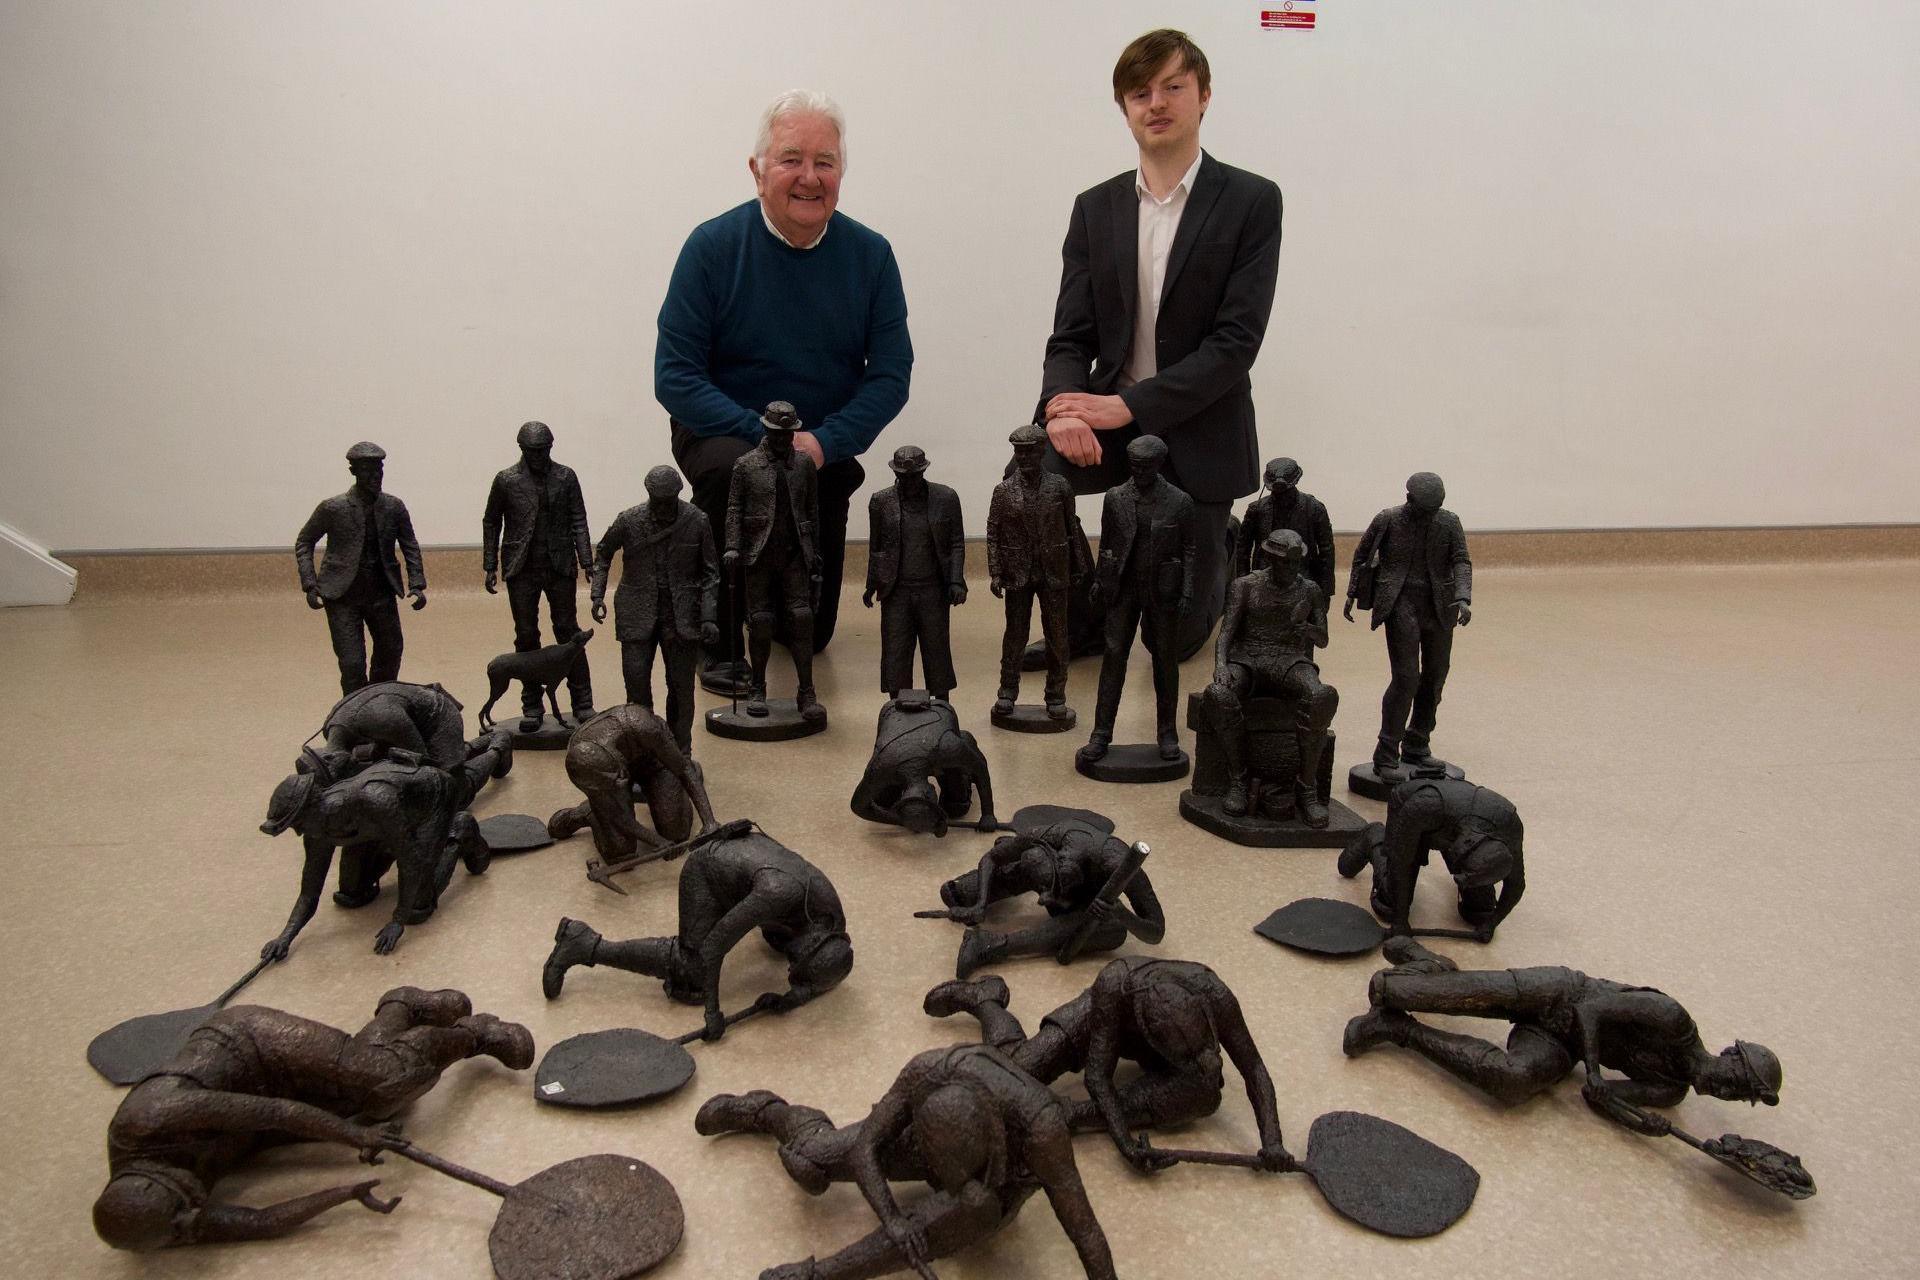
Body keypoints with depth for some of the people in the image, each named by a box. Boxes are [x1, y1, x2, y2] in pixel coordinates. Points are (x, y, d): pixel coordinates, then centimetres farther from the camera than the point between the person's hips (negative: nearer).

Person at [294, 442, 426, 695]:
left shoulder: (394, 507, -1)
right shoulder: (333, 508, -8)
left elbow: (410, 548, 7)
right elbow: (304, 542, 3)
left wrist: (417, 585, -6)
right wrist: (310, 585, -8)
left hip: (382, 595, 4)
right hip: (342, 597, -3)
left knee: (391, 655, 14)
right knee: (352, 664, -7)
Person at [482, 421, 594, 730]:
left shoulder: (566, 477, 2)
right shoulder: (506, 481, 1)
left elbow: (578, 521, 2)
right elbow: (491, 523, 7)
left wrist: (587, 562, -6)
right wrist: (491, 566, 3)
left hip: (560, 567, 0)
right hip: (522, 571, 1)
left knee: (568, 633, 3)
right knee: (526, 637, 6)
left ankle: (583, 704, 8)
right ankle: (532, 707, 15)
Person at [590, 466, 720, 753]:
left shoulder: (697, 521, -6)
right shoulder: (629, 520, -5)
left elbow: (710, 573, -1)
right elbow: (603, 553, 12)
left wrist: (709, 617, -9)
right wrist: (597, 594, 0)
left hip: (682, 618, 0)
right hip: (637, 617, 0)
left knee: (681, 689, 5)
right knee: (636, 685, 0)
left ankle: (680, 756, 18)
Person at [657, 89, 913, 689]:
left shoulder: (870, 254, -5)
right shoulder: (713, 246, -11)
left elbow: (890, 374, -5)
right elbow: (674, 376, -13)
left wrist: (823, 443, -22)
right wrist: (765, 436, -25)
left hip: (826, 449, 2)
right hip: (723, 431, -2)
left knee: (810, 635, -1)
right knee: (732, 470, -38)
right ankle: (721, 641, -17)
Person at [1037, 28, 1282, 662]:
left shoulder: (1251, 201, -5)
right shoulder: (1095, 208, 6)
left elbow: (1237, 339, -14)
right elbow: (1071, 335, 0)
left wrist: (1128, 405, -22)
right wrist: (1064, 406, -23)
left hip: (1199, 443, -3)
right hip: (1105, 438, 3)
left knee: (1179, 636, 4)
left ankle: (1217, 548, 39)